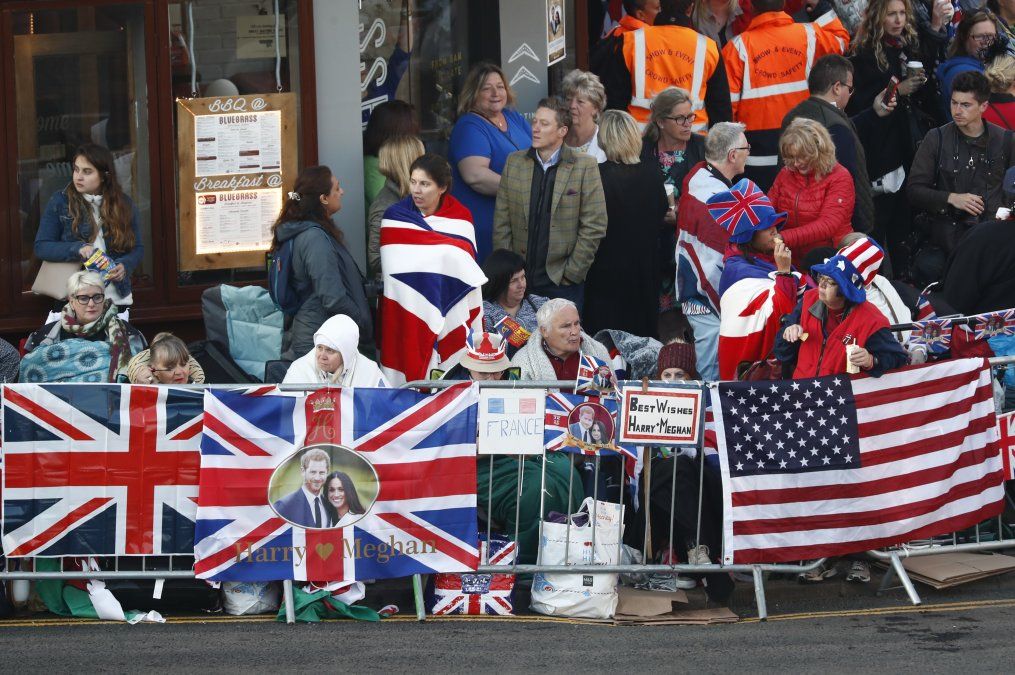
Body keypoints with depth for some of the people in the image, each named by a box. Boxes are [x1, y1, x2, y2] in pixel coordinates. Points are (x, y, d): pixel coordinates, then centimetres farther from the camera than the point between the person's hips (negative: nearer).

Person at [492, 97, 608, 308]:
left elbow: (595, 225, -4)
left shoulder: (585, 166, -3)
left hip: (562, 283, -3)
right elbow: (502, 223, 8)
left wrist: (572, 273, -8)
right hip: (519, 280, 3)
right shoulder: (514, 162, 7)